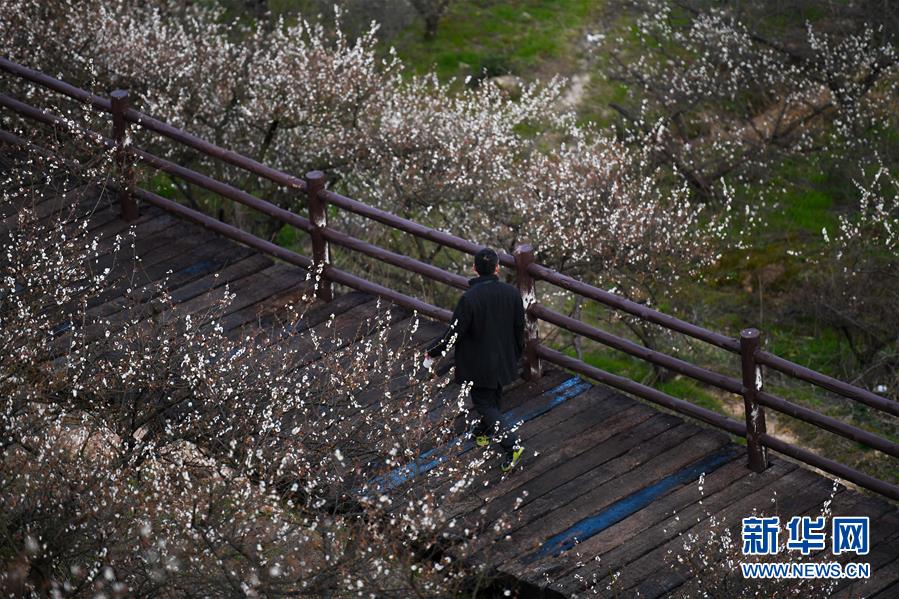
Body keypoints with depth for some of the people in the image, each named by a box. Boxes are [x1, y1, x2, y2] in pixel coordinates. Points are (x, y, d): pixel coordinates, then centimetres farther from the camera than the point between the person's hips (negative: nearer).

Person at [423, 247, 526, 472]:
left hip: (479, 365, -5)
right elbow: (519, 328, 2)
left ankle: (511, 444, -9)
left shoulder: (469, 299, -26)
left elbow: (454, 334, -20)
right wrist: (517, 353, 20)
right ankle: (482, 434, 45)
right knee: (494, 399, 24)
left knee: (484, 404, 6)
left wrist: (432, 352, -5)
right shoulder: (512, 293, -10)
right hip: (504, 360, 5)